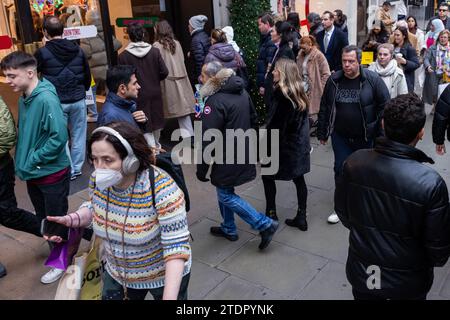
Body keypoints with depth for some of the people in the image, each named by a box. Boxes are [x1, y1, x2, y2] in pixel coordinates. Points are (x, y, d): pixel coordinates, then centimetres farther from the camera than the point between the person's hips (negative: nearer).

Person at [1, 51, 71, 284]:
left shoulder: (46, 99, -22)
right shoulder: (24, 98, 3)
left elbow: (59, 136, -27)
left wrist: (33, 160, -20)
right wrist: (22, 162, 3)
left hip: (52, 173, -8)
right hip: (32, 175, 8)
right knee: (43, 219, 21)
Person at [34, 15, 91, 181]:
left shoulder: (42, 53, -10)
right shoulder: (78, 50, 2)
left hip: (56, 102, -3)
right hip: (78, 100, 3)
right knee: (78, 135, 13)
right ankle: (77, 168, 21)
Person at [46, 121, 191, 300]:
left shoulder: (162, 189, -32)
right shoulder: (98, 180, -15)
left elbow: (176, 245, -28)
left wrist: (169, 297, -33)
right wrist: (72, 220, -12)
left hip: (165, 275, -4)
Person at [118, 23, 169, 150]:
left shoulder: (123, 56, -13)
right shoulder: (154, 51, -7)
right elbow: (164, 72, -7)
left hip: (138, 95, -3)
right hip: (155, 92, 3)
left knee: (145, 126, 5)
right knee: (156, 120, 20)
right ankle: (157, 145, 37)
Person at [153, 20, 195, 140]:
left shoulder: (157, 46, -8)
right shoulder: (176, 43, 6)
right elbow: (182, 61, 10)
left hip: (166, 82, -4)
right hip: (181, 80, 4)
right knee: (183, 108, 7)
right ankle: (188, 135, 8)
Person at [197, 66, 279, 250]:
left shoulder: (215, 102, -25)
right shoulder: (242, 92, 3)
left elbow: (208, 140, -23)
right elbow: (253, 119, 16)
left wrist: (201, 169, -14)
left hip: (227, 159, -9)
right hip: (243, 155, 9)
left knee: (225, 195, 5)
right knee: (224, 191, 22)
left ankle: (265, 225, 5)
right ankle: (228, 229, 35)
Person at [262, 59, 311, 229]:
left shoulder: (282, 93, -19)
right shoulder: (299, 92, 6)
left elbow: (276, 124, -20)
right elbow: (301, 121, 11)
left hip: (284, 144, -8)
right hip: (299, 144, 8)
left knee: (267, 176, 10)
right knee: (298, 178, 12)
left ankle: (271, 214, 18)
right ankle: (301, 217, 20)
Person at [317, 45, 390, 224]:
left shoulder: (373, 80, -11)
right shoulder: (333, 80, -1)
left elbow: (385, 106, -8)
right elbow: (324, 108, 6)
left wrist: (381, 133, -11)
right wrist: (322, 133, 7)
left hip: (366, 137, -2)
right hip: (341, 136, 2)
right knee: (341, 169, 5)